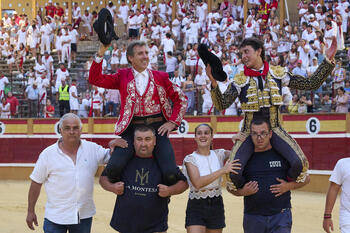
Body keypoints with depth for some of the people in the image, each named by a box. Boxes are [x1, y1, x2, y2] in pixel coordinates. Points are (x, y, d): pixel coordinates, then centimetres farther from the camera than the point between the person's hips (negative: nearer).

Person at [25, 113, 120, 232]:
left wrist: (114, 146, -13)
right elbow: (36, 183, 1)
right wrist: (31, 211, 2)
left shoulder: (92, 149, 1)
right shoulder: (48, 154, -4)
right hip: (55, 217, -2)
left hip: (84, 217, 2)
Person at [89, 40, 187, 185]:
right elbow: (95, 79, 7)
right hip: (131, 128, 0)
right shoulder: (123, 76, 13)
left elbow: (180, 99, 17)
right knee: (114, 167, -24)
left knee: (170, 173, -18)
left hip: (157, 127, 0)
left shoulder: (160, 77, 13)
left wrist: (173, 122, 5)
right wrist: (100, 54, -2)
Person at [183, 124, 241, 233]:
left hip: (216, 206, 4)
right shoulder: (190, 159, -7)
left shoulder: (219, 154, 5)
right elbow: (197, 183, -22)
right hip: (196, 207, -4)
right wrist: (223, 170, -25)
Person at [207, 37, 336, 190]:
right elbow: (222, 105, -14)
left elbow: (311, 84, 6)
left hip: (274, 130, 1)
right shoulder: (240, 80, -2)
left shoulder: (277, 74, 3)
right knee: (233, 172, -23)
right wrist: (214, 84, -30)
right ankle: (241, 188, 14)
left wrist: (328, 61, -1)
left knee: (299, 163, -24)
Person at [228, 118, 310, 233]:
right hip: (253, 217, 2)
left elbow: (305, 178, 8)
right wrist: (242, 192, -7)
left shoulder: (283, 154, 2)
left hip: (281, 215, -2)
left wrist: (289, 186, -9)